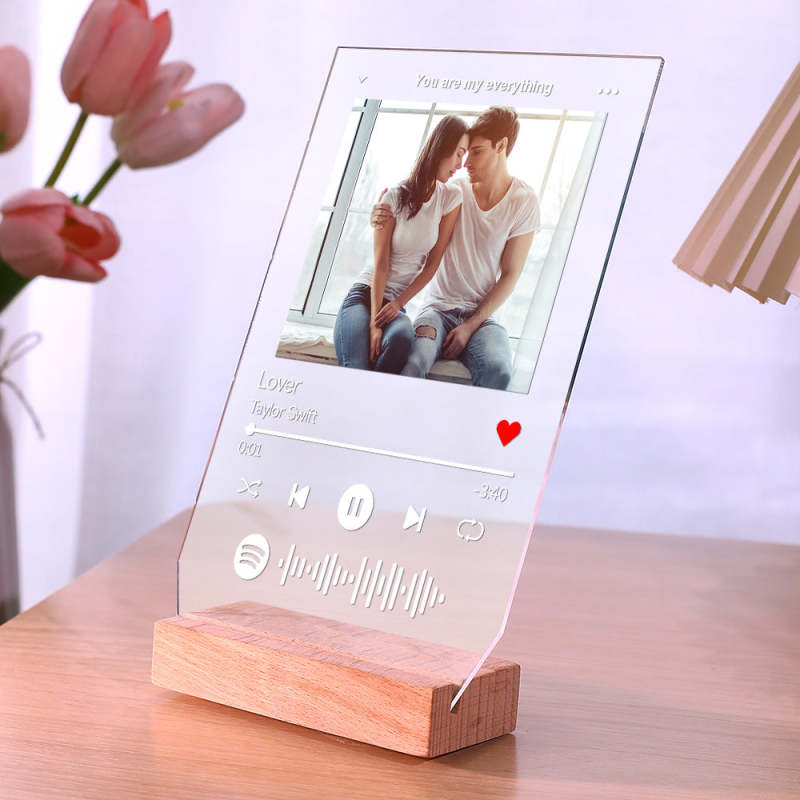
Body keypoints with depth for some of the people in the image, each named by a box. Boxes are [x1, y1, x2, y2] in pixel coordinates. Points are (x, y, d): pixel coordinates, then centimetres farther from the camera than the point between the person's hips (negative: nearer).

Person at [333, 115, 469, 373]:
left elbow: (432, 264, 3)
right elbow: (381, 264, -9)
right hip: (365, 294, -2)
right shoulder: (395, 196, -5)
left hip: (399, 300, 2)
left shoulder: (451, 198, 3)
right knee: (356, 371, -32)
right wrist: (374, 321, -19)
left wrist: (398, 304, -8)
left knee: (401, 337, -37)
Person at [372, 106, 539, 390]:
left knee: (497, 370, -34)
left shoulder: (524, 202, -1)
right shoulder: (454, 192, 2)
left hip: (482, 314, 0)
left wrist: (470, 326, -11)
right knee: (414, 363, -34)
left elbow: (510, 275, -1)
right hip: (438, 308, 0)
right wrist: (380, 219, -12)